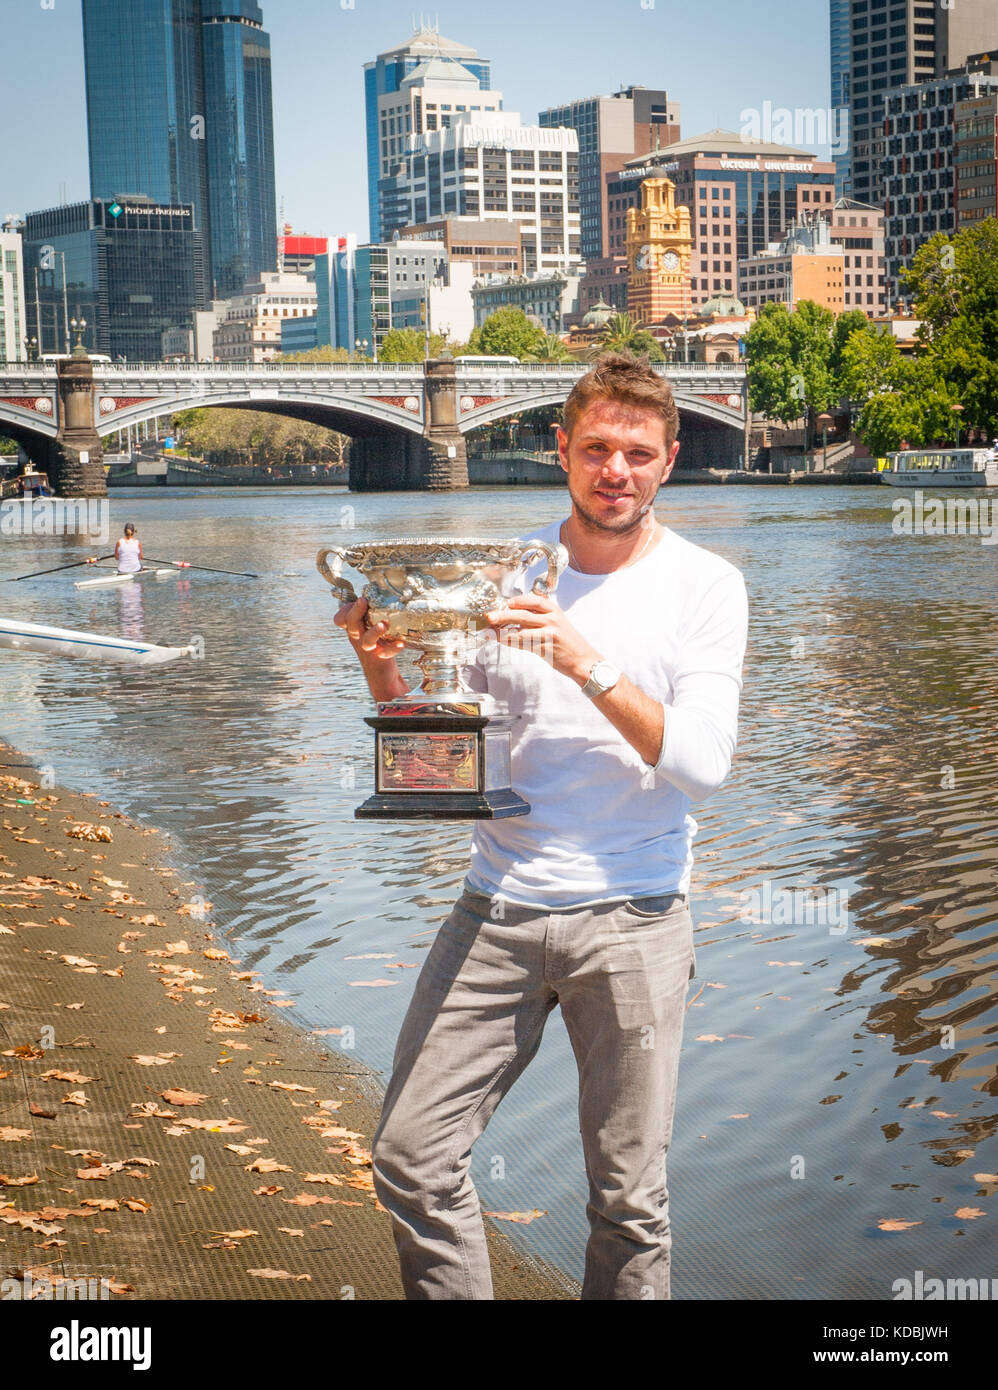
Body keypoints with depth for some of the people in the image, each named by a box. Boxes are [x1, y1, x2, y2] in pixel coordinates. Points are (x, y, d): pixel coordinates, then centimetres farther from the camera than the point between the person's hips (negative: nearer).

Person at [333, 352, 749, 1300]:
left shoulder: (704, 584, -1)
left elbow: (703, 763, -13)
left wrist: (589, 663, -22)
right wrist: (381, 667, -9)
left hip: (633, 919, -2)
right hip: (498, 907, 3)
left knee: (628, 1200, 3)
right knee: (410, 1155, 0)